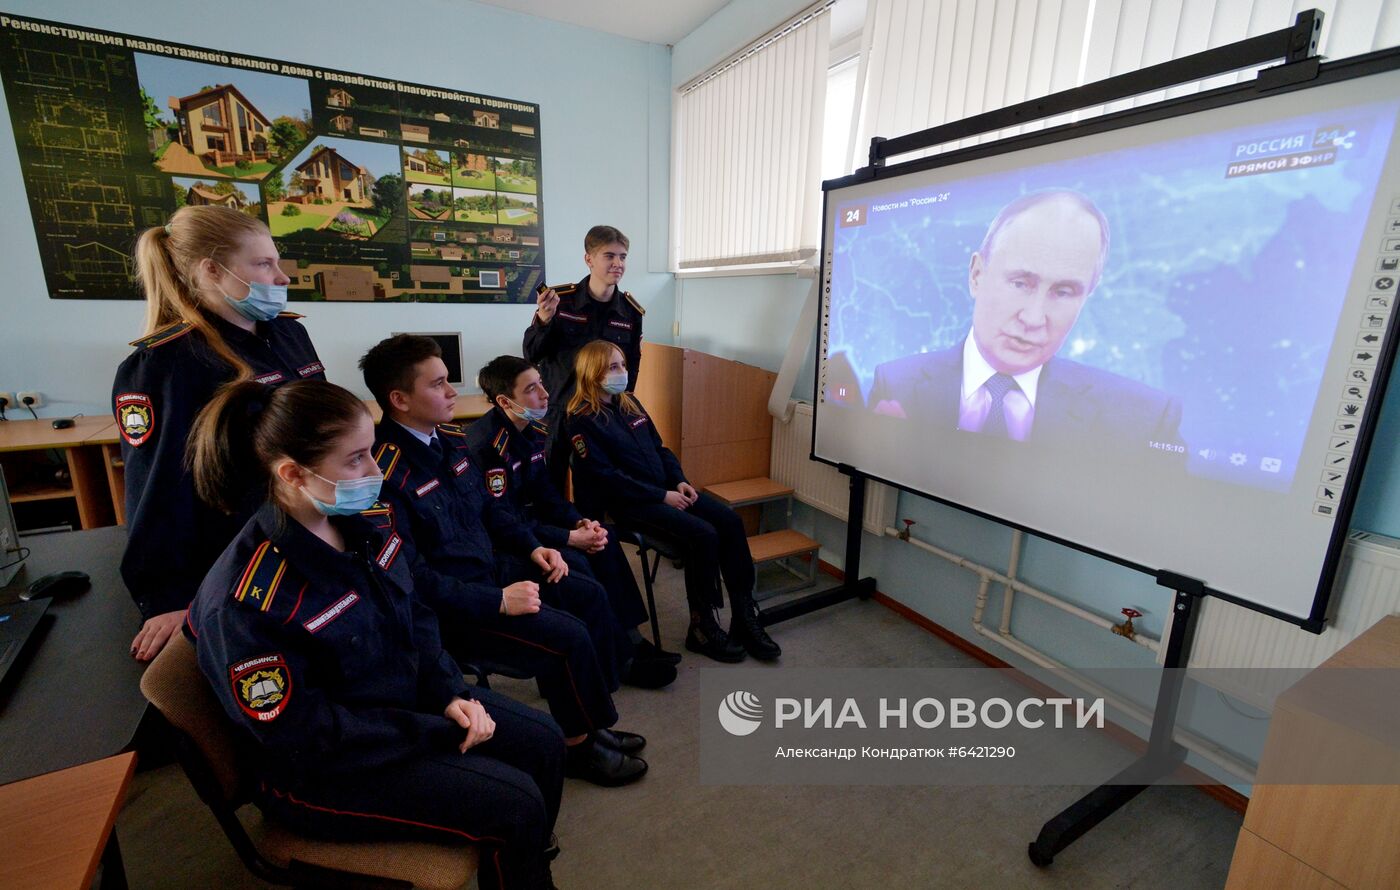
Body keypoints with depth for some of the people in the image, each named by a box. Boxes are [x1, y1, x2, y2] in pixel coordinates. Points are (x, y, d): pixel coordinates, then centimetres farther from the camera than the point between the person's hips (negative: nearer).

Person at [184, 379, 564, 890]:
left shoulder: (367, 521, -8)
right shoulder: (243, 604, -28)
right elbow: (305, 734, -23)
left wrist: (450, 693, -9)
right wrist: (441, 733, -19)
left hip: (407, 698, 7)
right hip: (319, 770, -7)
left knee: (544, 744, 5)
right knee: (515, 805, -15)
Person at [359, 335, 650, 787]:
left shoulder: (452, 440, 3)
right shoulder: (386, 472, -25)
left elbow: (492, 506, 16)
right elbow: (413, 576, -25)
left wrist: (533, 547, 2)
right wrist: (497, 601, -24)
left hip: (491, 567, 9)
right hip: (446, 603, -9)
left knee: (590, 596, 5)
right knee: (568, 635, -19)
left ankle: (592, 722, 20)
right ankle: (580, 745, 10)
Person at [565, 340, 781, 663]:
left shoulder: (629, 402, 14)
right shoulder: (583, 421, -9)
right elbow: (607, 477, -16)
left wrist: (679, 481, 0)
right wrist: (662, 496, -18)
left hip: (664, 489, 8)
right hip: (626, 503, -7)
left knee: (730, 521, -11)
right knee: (703, 535, -26)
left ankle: (745, 618, -4)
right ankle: (701, 628, -8)